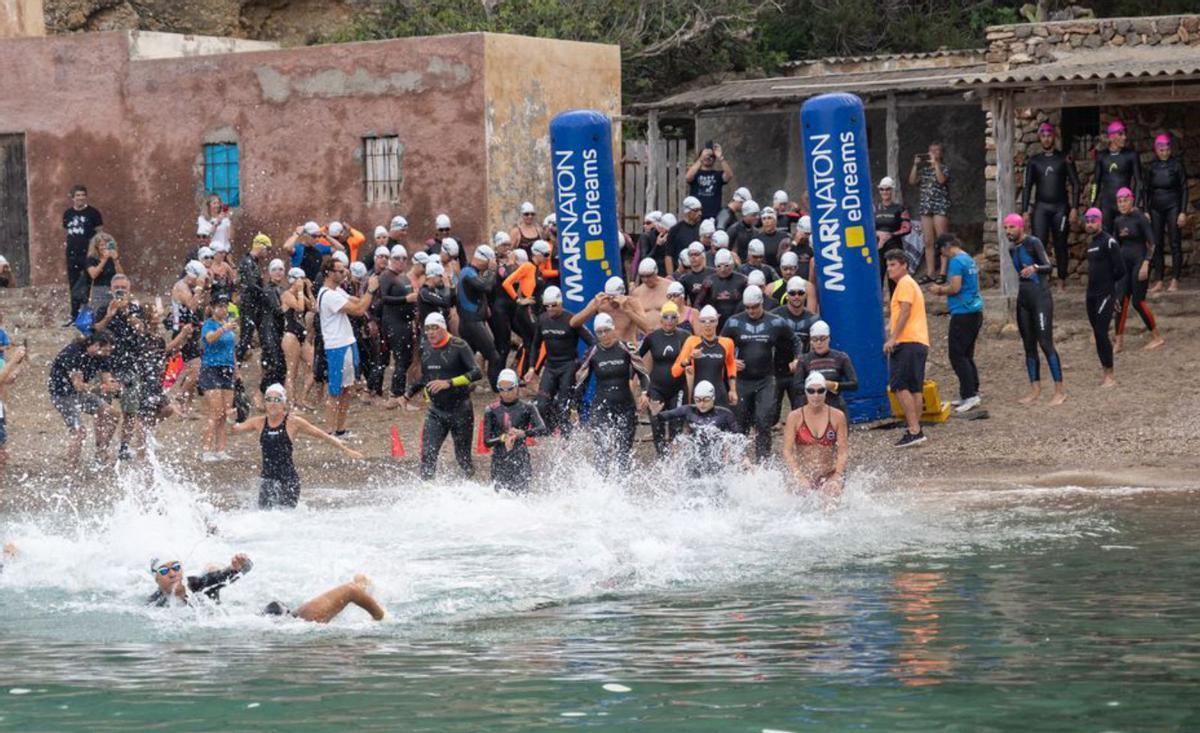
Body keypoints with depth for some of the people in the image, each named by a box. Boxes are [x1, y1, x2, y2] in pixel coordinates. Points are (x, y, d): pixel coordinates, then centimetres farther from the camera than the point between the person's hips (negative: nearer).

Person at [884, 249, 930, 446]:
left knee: (899, 386, -14)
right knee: (914, 389, 9)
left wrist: (893, 338, -21)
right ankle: (915, 430, 9)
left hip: (907, 342, -11)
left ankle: (914, 430, -20)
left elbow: (905, 312, -16)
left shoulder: (905, 284, -5)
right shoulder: (911, 284, 26)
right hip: (919, 342, 11)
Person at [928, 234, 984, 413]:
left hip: (963, 313, -10)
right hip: (975, 311, 10)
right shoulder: (969, 260, 17)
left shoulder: (956, 262, -13)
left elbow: (955, 287, -20)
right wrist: (943, 289, 18)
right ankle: (971, 393, 16)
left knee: (957, 356, -7)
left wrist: (939, 290, -2)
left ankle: (970, 395, -12)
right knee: (966, 355, 15)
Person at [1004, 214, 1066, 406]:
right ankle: (1035, 389, 10)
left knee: (1045, 343, -12)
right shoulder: (1012, 248, 12)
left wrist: (1035, 268, -41)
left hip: (1040, 298, -8)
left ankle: (1060, 390, -12)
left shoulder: (1033, 243, -11)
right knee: (1029, 346, 6)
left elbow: (1048, 266, -22)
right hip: (1023, 300, 8)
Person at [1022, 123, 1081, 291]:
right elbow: (1027, 187, 11)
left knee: (1060, 245, 3)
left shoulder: (1064, 159, 6)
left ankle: (1062, 282, 12)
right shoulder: (1034, 161, 10)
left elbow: (1075, 184, 4)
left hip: (1060, 207, -1)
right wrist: (1025, 211, 2)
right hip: (1041, 207, 1)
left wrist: (1074, 208, -5)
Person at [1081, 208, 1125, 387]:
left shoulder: (1108, 242, -11)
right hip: (1092, 296, 8)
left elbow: (1120, 269, -13)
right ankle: (1105, 371, 16)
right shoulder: (1091, 243, 16)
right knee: (1097, 334, 10)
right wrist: (1089, 293, 16)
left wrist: (1108, 284, 0)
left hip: (1105, 295, -8)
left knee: (1101, 333, -11)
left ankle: (1110, 374, -6)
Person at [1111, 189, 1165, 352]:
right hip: (1124, 261, 6)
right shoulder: (1118, 220, 7)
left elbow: (1151, 242, -13)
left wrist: (1145, 264, -19)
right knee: (1122, 300, 0)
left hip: (1139, 260, -6)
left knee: (1138, 301, -5)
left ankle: (1157, 337, 8)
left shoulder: (1139, 218, -11)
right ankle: (1119, 341, 3)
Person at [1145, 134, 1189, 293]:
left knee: (1175, 244, -4)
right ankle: (1159, 281, 8)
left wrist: (1183, 212, -9)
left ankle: (1175, 280, -1)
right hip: (1156, 207, 4)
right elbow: (1147, 190, 11)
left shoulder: (1176, 165, -3)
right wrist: (1145, 211, 4)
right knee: (1157, 245, 3)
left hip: (1172, 206, -4)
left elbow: (1184, 189, -3)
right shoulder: (1152, 167, 7)